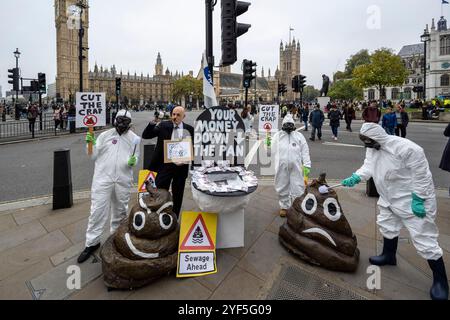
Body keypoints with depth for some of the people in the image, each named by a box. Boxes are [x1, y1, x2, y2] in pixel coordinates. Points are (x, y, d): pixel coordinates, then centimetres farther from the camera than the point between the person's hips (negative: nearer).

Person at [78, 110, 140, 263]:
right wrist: (91, 144, -12)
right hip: (103, 178, -1)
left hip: (123, 180, 2)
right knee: (98, 210, 0)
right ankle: (92, 242, 14)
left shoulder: (134, 139, 7)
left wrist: (132, 162, -12)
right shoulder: (105, 135, 4)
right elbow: (94, 156, 4)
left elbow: (136, 158, 10)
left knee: (120, 210, 16)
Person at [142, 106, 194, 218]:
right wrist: (153, 123, -18)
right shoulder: (163, 125, 1)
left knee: (177, 196, 11)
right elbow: (145, 135, -3)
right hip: (165, 165, -1)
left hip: (181, 166, 1)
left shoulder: (189, 129, 3)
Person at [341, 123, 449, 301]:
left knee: (424, 239, -3)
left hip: (412, 200, -9)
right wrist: (355, 178, -21)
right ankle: (389, 256, 48)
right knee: (387, 225, 24)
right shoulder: (372, 148, -3)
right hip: (389, 198, 9)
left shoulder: (406, 148, -30)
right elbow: (368, 167, -3)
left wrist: (418, 200, -24)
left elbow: (422, 174, -26)